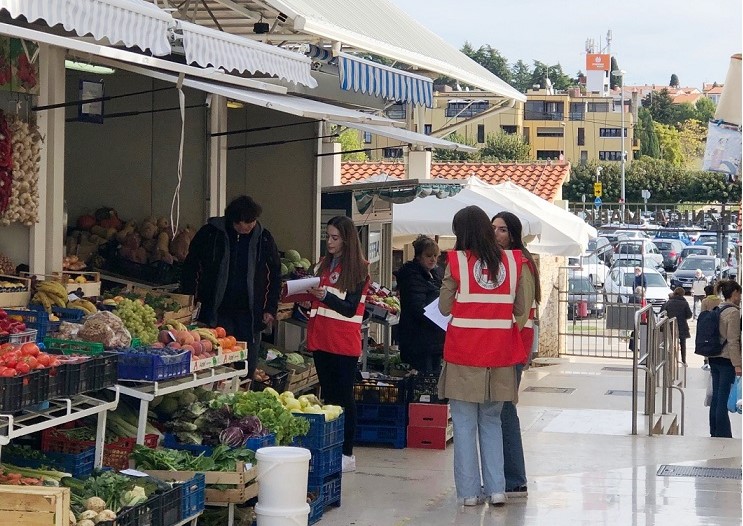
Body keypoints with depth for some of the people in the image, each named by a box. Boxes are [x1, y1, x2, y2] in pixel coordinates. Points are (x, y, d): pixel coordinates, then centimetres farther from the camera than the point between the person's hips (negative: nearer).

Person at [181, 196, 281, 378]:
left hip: (250, 315, 2)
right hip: (216, 313, -2)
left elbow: (274, 275, 11)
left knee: (247, 368, 5)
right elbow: (190, 269, 4)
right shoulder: (210, 234, -4)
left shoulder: (263, 238, 2)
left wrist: (270, 309, 5)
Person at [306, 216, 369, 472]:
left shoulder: (358, 268, -5)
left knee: (344, 397, -5)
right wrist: (308, 292, 0)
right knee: (327, 394, 8)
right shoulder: (324, 264, 14)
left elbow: (350, 308, -11)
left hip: (345, 343, -6)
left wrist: (324, 295, -23)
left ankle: (347, 454, -2)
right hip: (322, 339, 6)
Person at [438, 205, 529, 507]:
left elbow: (445, 307, -1)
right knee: (491, 422, 15)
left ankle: (469, 491, 6)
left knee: (465, 424, 5)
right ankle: (496, 489, 9)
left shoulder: (457, 261, -7)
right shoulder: (511, 261, 1)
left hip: (464, 352, -3)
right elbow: (521, 309, 7)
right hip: (499, 353, 3)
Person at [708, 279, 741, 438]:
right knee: (723, 399, -3)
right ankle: (723, 434, 1)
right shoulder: (733, 312, -14)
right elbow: (733, 341, -17)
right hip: (726, 359, -8)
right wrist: (737, 364, -15)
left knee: (716, 397, 13)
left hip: (714, 359, 8)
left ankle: (714, 433, 19)